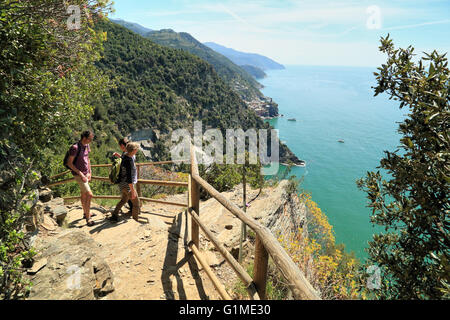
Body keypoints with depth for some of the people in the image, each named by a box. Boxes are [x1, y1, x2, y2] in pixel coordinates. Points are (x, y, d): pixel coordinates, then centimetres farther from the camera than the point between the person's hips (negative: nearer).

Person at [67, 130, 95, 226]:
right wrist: (80, 174, -20)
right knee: (89, 195, -13)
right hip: (78, 174, -8)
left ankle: (85, 213, 37)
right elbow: (69, 163, -19)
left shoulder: (87, 146, 4)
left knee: (84, 194, 21)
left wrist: (90, 172, 12)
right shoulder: (75, 148, -21)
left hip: (85, 173, 8)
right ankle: (88, 218, -6)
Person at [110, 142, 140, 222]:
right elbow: (129, 177, -27)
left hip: (123, 184, 10)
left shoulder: (125, 156, 0)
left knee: (124, 200, 26)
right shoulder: (128, 161, -27)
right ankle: (136, 221, 15)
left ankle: (114, 216, 32)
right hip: (128, 185, -10)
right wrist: (133, 190, -22)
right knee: (136, 203, 4)